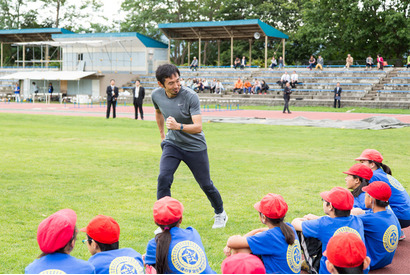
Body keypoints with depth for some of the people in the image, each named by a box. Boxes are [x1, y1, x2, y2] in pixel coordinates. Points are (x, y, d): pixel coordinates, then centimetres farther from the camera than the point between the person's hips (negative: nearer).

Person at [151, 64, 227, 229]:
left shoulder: (190, 96, -25)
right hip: (172, 144, 3)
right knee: (163, 178, -18)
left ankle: (220, 214, 35)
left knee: (205, 184, 8)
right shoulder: (156, 95, -9)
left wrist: (178, 126, -47)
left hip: (195, 147, -3)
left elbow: (198, 127, -31)